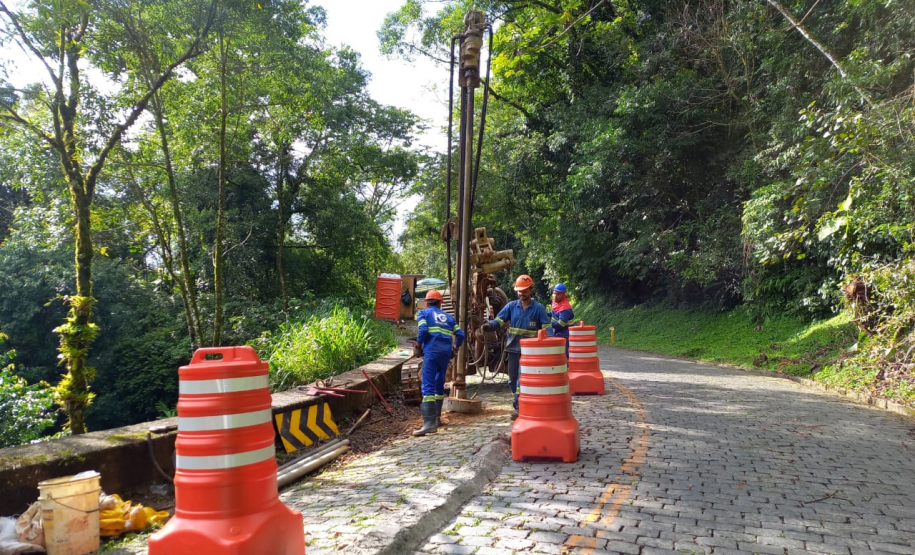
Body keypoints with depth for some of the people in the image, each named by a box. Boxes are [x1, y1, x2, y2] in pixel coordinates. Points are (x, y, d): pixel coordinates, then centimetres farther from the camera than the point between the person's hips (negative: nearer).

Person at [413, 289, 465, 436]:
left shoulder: (423, 313, 9)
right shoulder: (448, 317, 22)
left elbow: (423, 330, -10)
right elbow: (460, 334, 13)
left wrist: (418, 343, 7)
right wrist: (456, 346, 31)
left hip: (432, 351, -5)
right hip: (446, 352, 5)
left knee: (428, 386, -12)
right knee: (439, 384, 21)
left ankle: (430, 423, -23)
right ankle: (436, 417, 29)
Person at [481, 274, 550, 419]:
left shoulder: (539, 308, -2)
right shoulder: (511, 306, 5)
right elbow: (499, 321, -2)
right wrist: (489, 326, -24)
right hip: (513, 348, 4)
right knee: (513, 380, 13)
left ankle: (518, 407, -4)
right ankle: (520, 404, 29)